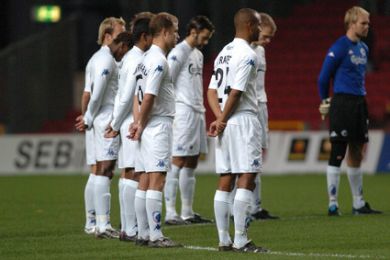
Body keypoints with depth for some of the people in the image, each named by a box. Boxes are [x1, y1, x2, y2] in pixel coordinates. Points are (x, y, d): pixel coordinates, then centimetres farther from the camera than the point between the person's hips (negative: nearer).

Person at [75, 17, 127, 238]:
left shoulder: (99, 58, 19)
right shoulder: (106, 59, -12)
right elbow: (97, 93, -17)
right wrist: (88, 119, -7)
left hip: (106, 120, 10)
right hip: (108, 118, -10)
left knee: (104, 170, 10)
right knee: (105, 170, -9)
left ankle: (102, 224, 13)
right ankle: (103, 226, -10)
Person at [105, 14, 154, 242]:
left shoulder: (129, 58, 15)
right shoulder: (137, 61, -15)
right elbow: (126, 97, -17)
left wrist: (116, 123, 14)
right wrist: (116, 126, -8)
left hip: (130, 125, 10)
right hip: (133, 124, -10)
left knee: (128, 174, 10)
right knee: (134, 175, -9)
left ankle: (128, 228, 14)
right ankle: (131, 230, -10)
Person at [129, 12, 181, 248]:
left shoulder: (148, 59, 17)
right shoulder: (158, 60, -14)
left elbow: (139, 96, 15)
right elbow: (148, 97, -18)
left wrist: (138, 123, 5)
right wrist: (141, 125, -7)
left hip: (149, 128, 10)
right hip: (159, 125, -10)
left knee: (145, 182, 8)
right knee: (156, 181, -10)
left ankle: (143, 234, 10)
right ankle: (155, 235, -12)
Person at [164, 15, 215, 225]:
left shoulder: (198, 55, 19)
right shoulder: (178, 53, -10)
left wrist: (200, 110, 16)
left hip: (197, 112, 9)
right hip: (183, 112, -9)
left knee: (191, 164, 10)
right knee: (177, 163, -10)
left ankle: (187, 212, 14)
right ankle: (170, 213, -12)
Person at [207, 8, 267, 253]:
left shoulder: (224, 52, 16)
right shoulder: (247, 54, -12)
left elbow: (212, 91, 12)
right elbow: (236, 93, -16)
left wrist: (219, 118, 0)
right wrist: (222, 121, -6)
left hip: (226, 124, 9)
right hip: (243, 120, -9)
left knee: (225, 181, 8)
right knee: (246, 179, -8)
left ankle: (224, 240, 8)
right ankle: (240, 240, -12)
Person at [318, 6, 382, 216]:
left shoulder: (363, 48, 14)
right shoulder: (339, 48, -12)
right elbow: (323, 77, -8)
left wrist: (361, 94, 16)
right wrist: (325, 102, 1)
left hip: (359, 103, 8)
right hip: (342, 103, -8)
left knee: (356, 155, 13)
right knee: (337, 154, -7)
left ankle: (359, 204, 19)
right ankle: (332, 204, -5)